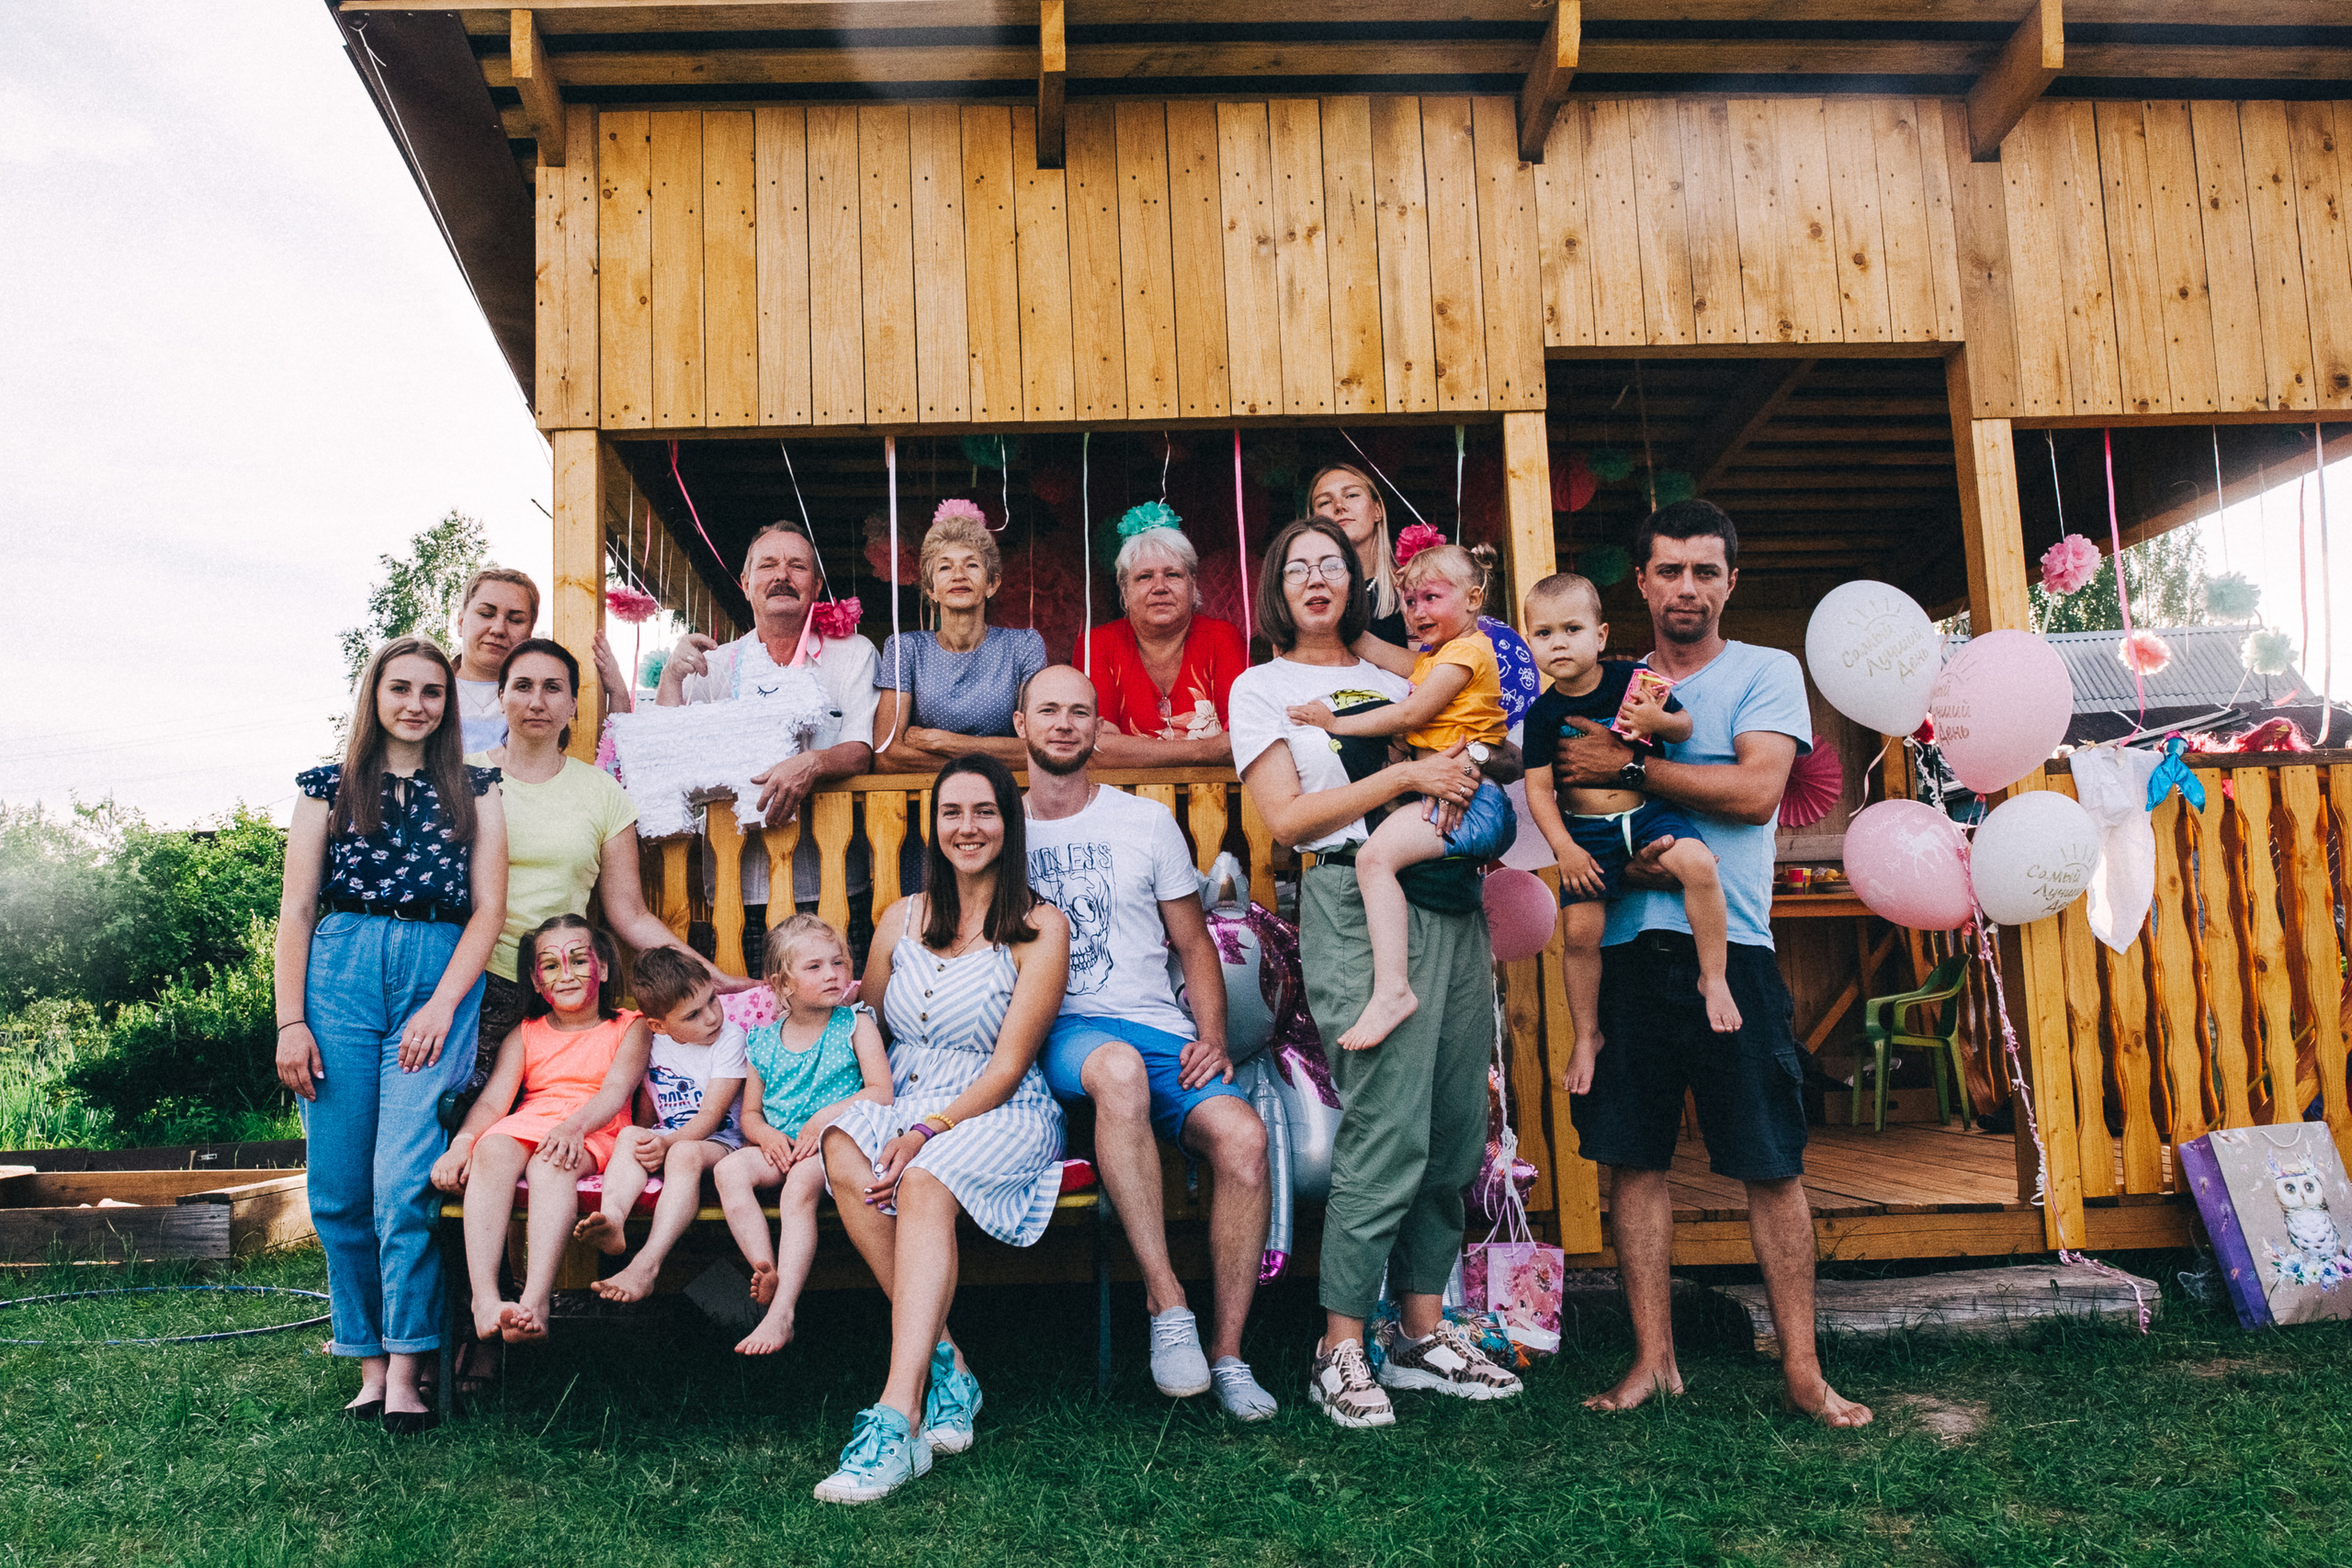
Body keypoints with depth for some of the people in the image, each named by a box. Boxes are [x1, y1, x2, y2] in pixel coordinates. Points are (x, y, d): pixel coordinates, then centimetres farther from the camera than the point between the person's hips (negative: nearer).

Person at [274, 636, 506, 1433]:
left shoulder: (473, 791, 12)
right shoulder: (329, 788, 12)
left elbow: (488, 907, 6)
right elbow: (296, 910, 8)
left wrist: (443, 1005, -6)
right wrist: (290, 1021, -1)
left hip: (441, 981, -1)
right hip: (340, 976, 1)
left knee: (405, 1180, -11)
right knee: (339, 1184, 0)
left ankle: (405, 1372, -7)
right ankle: (370, 1359, 12)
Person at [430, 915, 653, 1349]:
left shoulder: (630, 1027, 13)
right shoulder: (526, 1034, 21)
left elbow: (616, 1090, -5)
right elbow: (494, 1098, 6)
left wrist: (574, 1125, -27)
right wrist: (461, 1142, -17)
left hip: (594, 1133, -3)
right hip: (526, 1124, 3)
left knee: (551, 1164, -37)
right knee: (491, 1152, -33)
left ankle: (536, 1300, -51)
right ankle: (484, 1298, -43)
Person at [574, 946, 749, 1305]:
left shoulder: (731, 1037, -5)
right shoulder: (653, 1044, 8)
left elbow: (712, 1113, -12)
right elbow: (646, 1113, 16)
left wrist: (668, 1143, -27)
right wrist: (642, 1142, -4)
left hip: (719, 1142, -5)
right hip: (664, 1143, 5)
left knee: (685, 1153, -37)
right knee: (629, 1136, -26)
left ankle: (647, 1264, -49)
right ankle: (612, 1222, -50)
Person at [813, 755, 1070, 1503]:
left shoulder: (1041, 928, -1)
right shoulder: (903, 918, 15)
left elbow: (1006, 1067, -7)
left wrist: (929, 1131, -21)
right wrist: (839, 1106, 0)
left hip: (998, 1110, -4)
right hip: (902, 1104, 4)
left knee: (927, 1184, -35)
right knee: (844, 1159, -30)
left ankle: (896, 1418, -44)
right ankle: (942, 1362, -25)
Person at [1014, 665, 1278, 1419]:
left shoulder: (1148, 822, 14)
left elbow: (1194, 945, 15)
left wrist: (1212, 1038, -1)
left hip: (1159, 1028, 2)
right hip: (1057, 1036, -2)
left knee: (1242, 1135, -28)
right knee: (1119, 1066, -40)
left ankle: (1227, 1352, -13)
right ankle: (1166, 1303, -33)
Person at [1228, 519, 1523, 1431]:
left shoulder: (1392, 682, 24)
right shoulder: (1262, 687, 7)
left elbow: (1458, 759, 25)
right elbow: (1286, 817, -5)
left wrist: (1462, 780, 0)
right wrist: (1409, 775, -9)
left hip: (1451, 896, 6)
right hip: (1358, 902, -6)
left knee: (1455, 1130, 4)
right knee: (1388, 1130, -13)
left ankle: (1423, 1330, 16)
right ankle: (1341, 1350, -1)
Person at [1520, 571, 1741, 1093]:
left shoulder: (1632, 678, -4)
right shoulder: (1544, 713, -4)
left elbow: (1685, 726, 5)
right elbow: (1538, 789, -3)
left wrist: (1659, 722, -19)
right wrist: (1565, 849, -12)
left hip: (1648, 810, 0)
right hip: (1586, 830, 0)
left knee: (1698, 864, -29)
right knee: (1579, 931, -6)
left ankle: (1713, 977, -11)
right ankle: (1587, 1035, 14)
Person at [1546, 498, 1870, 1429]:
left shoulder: (1766, 672, 6)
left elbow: (1755, 791, -10)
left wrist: (1628, 767, -9)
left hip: (1729, 944, -3)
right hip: (1626, 943, 3)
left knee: (1771, 1165, -1)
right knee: (1632, 1156, 5)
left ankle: (1802, 1370, 9)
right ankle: (1653, 1360, 14)